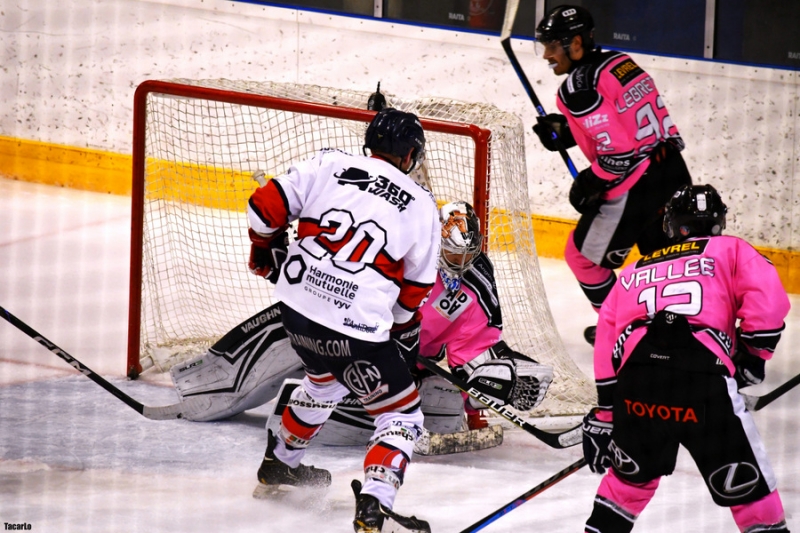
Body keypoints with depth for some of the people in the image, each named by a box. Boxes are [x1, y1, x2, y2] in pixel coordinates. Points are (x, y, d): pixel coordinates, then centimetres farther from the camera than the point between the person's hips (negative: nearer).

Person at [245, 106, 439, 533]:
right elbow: (414, 290, 9)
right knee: (401, 413, 8)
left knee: (325, 381, 36)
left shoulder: (328, 166, 5)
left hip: (296, 304, 5)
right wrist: (404, 326, 29)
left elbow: (266, 206, 4)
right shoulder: (421, 207, 2)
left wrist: (267, 253, 24)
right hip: (355, 327, -5)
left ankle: (278, 464, 52)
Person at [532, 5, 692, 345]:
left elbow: (618, 150, -23)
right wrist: (565, 132, 16)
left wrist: (590, 184, -8)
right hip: (672, 172, 8)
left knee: (584, 255, 12)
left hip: (634, 189, -8)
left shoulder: (578, 87, -16)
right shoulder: (621, 62, 10)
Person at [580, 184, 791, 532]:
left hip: (635, 385, 4)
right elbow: (768, 301, 2)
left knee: (630, 478, 29)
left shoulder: (632, 273, 31)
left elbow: (607, 350, 28)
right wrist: (752, 356, 15)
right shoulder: (730, 252, 20)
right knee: (747, 489, 8)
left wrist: (604, 417, 32)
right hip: (704, 382, -4)